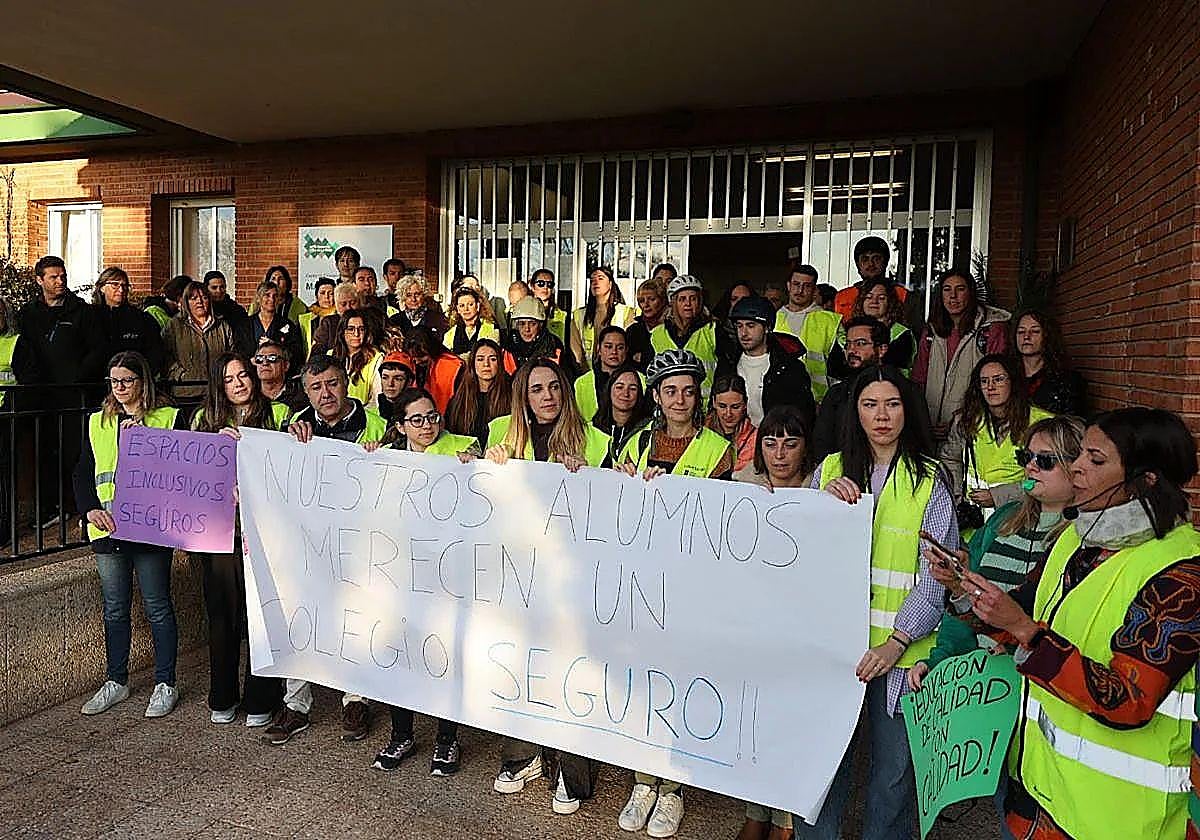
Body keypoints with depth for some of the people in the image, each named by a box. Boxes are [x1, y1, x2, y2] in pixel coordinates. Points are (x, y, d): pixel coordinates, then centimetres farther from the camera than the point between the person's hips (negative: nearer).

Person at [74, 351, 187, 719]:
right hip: (108, 528, 4)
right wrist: (91, 508, -4)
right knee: (115, 609, 14)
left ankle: (165, 685, 15)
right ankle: (115, 682, 29)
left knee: (158, 608, 4)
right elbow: (82, 473, 11)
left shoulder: (169, 419, 0)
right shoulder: (97, 423, 13)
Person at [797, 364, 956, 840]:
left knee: (893, 769, 8)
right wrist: (824, 500, -10)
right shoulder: (831, 470, 6)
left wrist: (897, 641, -18)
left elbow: (936, 574, -7)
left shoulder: (929, 479, -1)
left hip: (901, 648, -1)